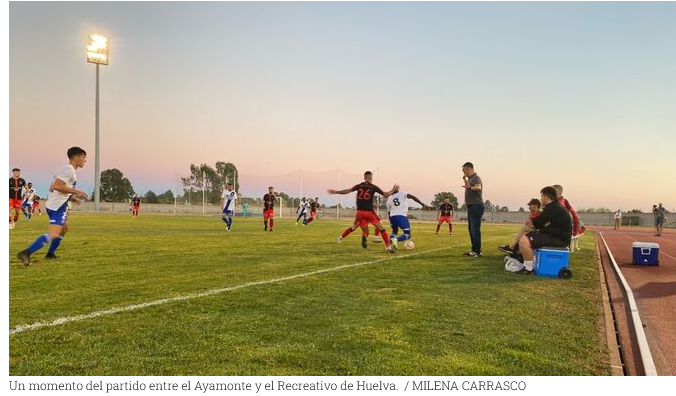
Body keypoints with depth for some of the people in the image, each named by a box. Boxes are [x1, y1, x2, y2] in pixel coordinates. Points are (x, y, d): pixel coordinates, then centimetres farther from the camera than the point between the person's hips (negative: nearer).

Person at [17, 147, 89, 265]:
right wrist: (76, 191, -19)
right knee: (53, 234, -18)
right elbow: (56, 186, -23)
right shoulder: (69, 170, -12)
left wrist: (71, 197, 20)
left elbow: (53, 188, 23)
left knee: (64, 229, 25)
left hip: (56, 205, 11)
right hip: (58, 206, -11)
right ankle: (26, 253, -23)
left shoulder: (67, 170, 19)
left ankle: (50, 254, 29)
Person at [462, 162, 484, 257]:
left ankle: (477, 251, -10)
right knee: (471, 228, 15)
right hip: (471, 206, 11)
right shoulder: (470, 178, 18)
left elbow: (478, 187, -36)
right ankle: (474, 249, 23)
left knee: (475, 229, -12)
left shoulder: (476, 178, -13)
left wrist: (470, 187, -52)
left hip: (476, 206, -11)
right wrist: (465, 181, 33)